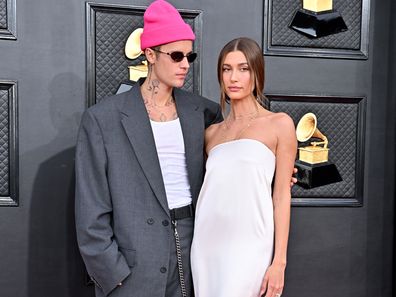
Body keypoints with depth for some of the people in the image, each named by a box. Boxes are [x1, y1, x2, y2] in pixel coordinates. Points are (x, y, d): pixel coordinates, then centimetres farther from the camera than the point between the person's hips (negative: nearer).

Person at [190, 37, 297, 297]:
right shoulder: (212, 132, 14)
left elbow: (281, 196, -2)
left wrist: (279, 261, -6)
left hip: (249, 245, -4)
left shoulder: (279, 124, 1)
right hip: (207, 243, 5)